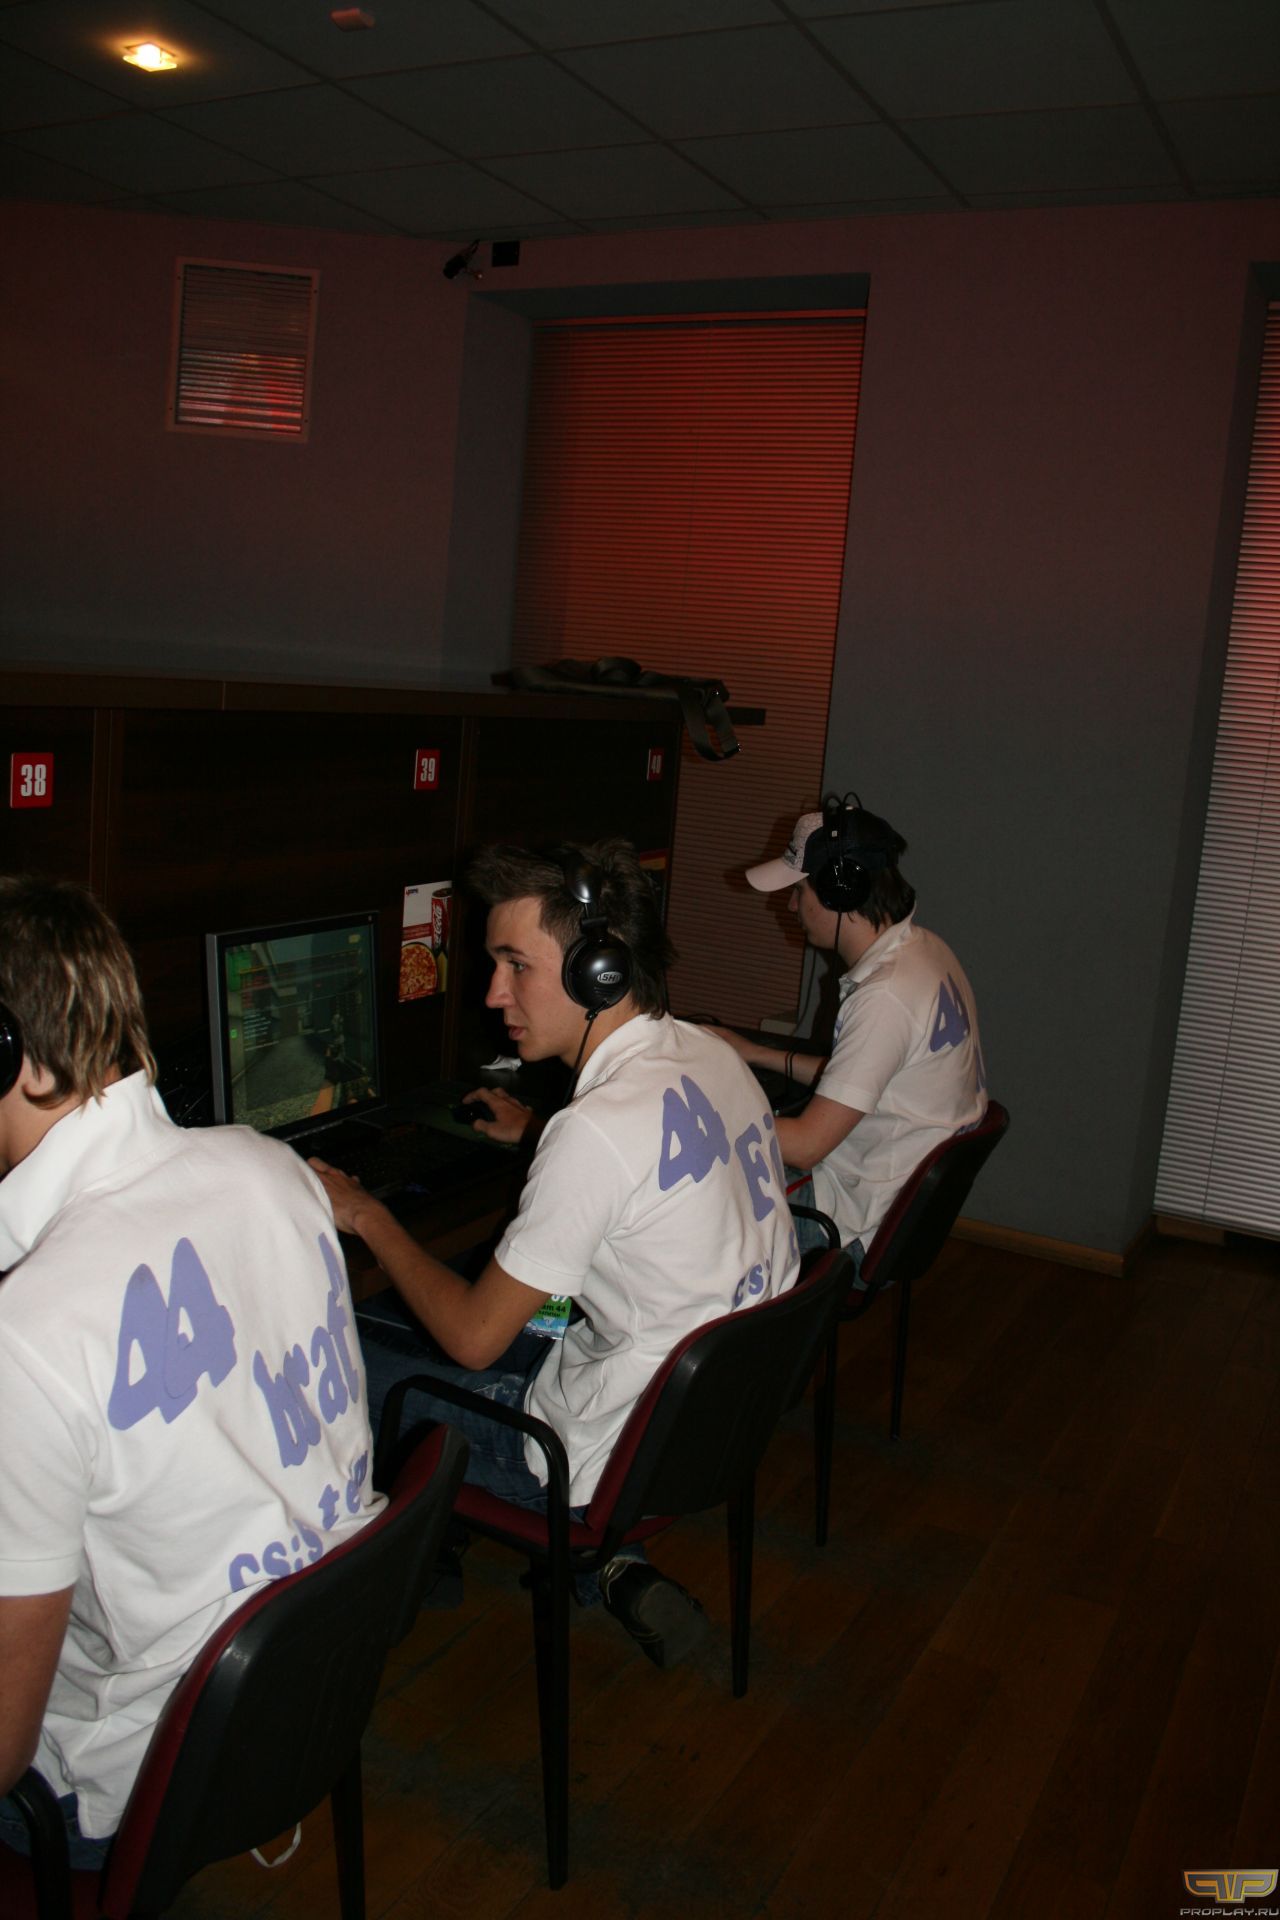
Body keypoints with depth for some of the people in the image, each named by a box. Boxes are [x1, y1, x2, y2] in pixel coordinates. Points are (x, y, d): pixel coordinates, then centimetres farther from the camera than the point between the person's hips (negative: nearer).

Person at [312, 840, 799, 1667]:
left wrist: (367, 1217, -6)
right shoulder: (709, 1055, -2)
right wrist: (537, 1133, 30)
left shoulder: (598, 1129, -28)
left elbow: (473, 1338, -19)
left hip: (625, 1454, -8)